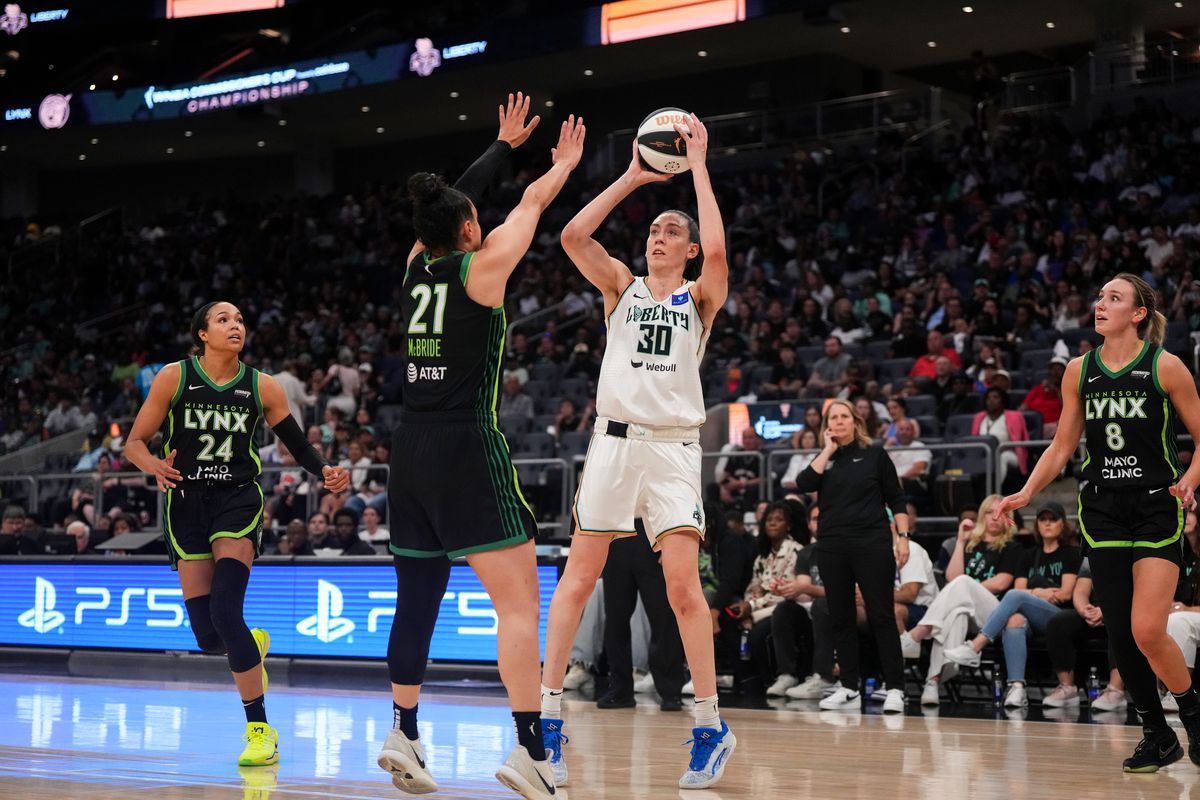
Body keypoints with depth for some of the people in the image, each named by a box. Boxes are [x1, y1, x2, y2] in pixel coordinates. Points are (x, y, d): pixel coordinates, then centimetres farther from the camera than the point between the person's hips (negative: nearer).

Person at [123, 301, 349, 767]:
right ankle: (253, 644, 37)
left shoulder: (261, 387, -1)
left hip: (239, 500, -1)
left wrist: (326, 473, -16)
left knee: (225, 612, -21)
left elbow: (298, 444, 5)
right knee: (207, 636, -3)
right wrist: (155, 466, -23)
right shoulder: (174, 378, -4)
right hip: (187, 503, 1)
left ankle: (260, 729, -13)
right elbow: (134, 443, -1)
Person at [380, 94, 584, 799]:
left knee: (418, 597, 16)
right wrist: (565, 164, 30)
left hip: (411, 450, 7)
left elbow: (456, 201, 26)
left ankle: (405, 735, 21)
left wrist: (506, 145, 39)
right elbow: (533, 204, 11)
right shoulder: (481, 267, -5)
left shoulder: (417, 266, 10)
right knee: (520, 600, -8)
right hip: (468, 449, -7)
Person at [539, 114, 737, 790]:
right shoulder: (622, 286, 13)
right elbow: (573, 236, -3)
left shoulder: (700, 297, 8)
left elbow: (717, 250, -13)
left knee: (683, 582, -9)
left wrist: (698, 167, -5)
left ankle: (711, 727, -2)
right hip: (616, 438, 2)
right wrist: (633, 178, -1)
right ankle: (548, 714, 1)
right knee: (579, 577, -2)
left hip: (673, 446, -2)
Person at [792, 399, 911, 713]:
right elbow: (804, 484, -7)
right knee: (841, 619, 6)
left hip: (872, 544, -4)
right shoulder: (823, 459, 12)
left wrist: (902, 537, -6)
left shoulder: (874, 454, 4)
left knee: (881, 616, -6)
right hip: (832, 546, 4)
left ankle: (895, 689, -5)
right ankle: (849, 689, 13)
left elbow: (896, 499, 3)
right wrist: (828, 450, -4)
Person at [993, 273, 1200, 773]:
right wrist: (1025, 495, 5)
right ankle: (1158, 737, 17)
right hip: (1103, 511, 4)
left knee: (1148, 632, -15)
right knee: (1120, 633, 3)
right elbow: (1062, 446, 15)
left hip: (1157, 509, -4)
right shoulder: (1080, 371, 7)